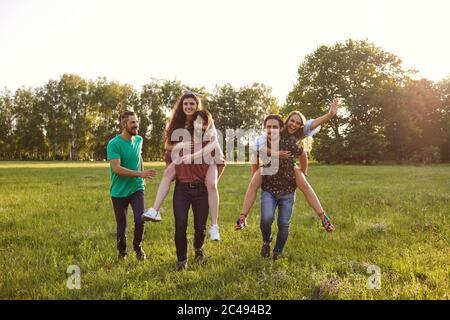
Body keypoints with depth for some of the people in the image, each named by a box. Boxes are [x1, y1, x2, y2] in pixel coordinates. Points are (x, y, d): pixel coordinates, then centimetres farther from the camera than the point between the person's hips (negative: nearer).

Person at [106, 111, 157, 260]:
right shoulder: (114, 144, -17)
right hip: (119, 192, -3)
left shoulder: (138, 140, 2)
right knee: (122, 225, 7)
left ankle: (138, 247, 16)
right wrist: (140, 174, -28)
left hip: (137, 188, 3)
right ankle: (122, 251, 32)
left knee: (140, 220, -11)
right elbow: (116, 168, -25)